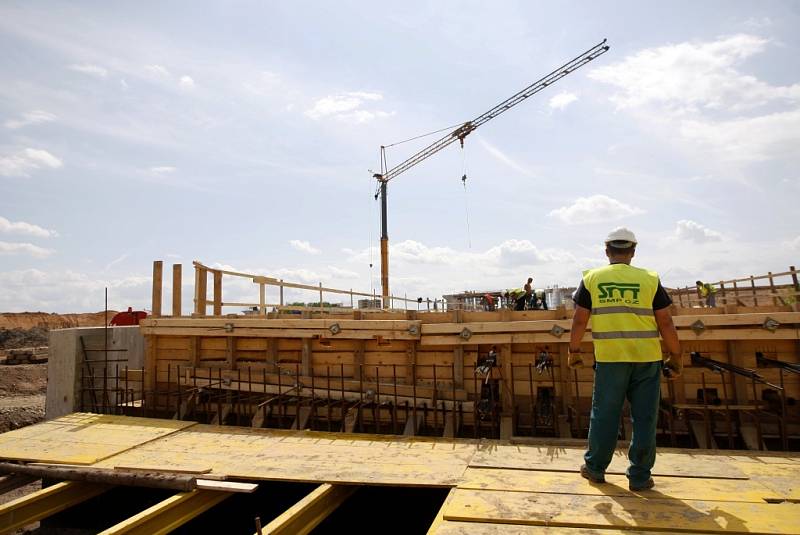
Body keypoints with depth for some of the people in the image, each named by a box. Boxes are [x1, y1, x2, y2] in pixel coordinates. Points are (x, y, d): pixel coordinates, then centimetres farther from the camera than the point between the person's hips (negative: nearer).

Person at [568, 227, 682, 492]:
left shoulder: (592, 278, 1)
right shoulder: (649, 279, 1)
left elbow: (580, 320, 0)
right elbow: (666, 323, 1)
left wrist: (574, 351, 11)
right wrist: (676, 356, 10)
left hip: (609, 358, 0)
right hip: (647, 358, 0)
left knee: (604, 414, 11)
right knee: (644, 417, 9)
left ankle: (595, 467, 23)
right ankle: (639, 477, 17)